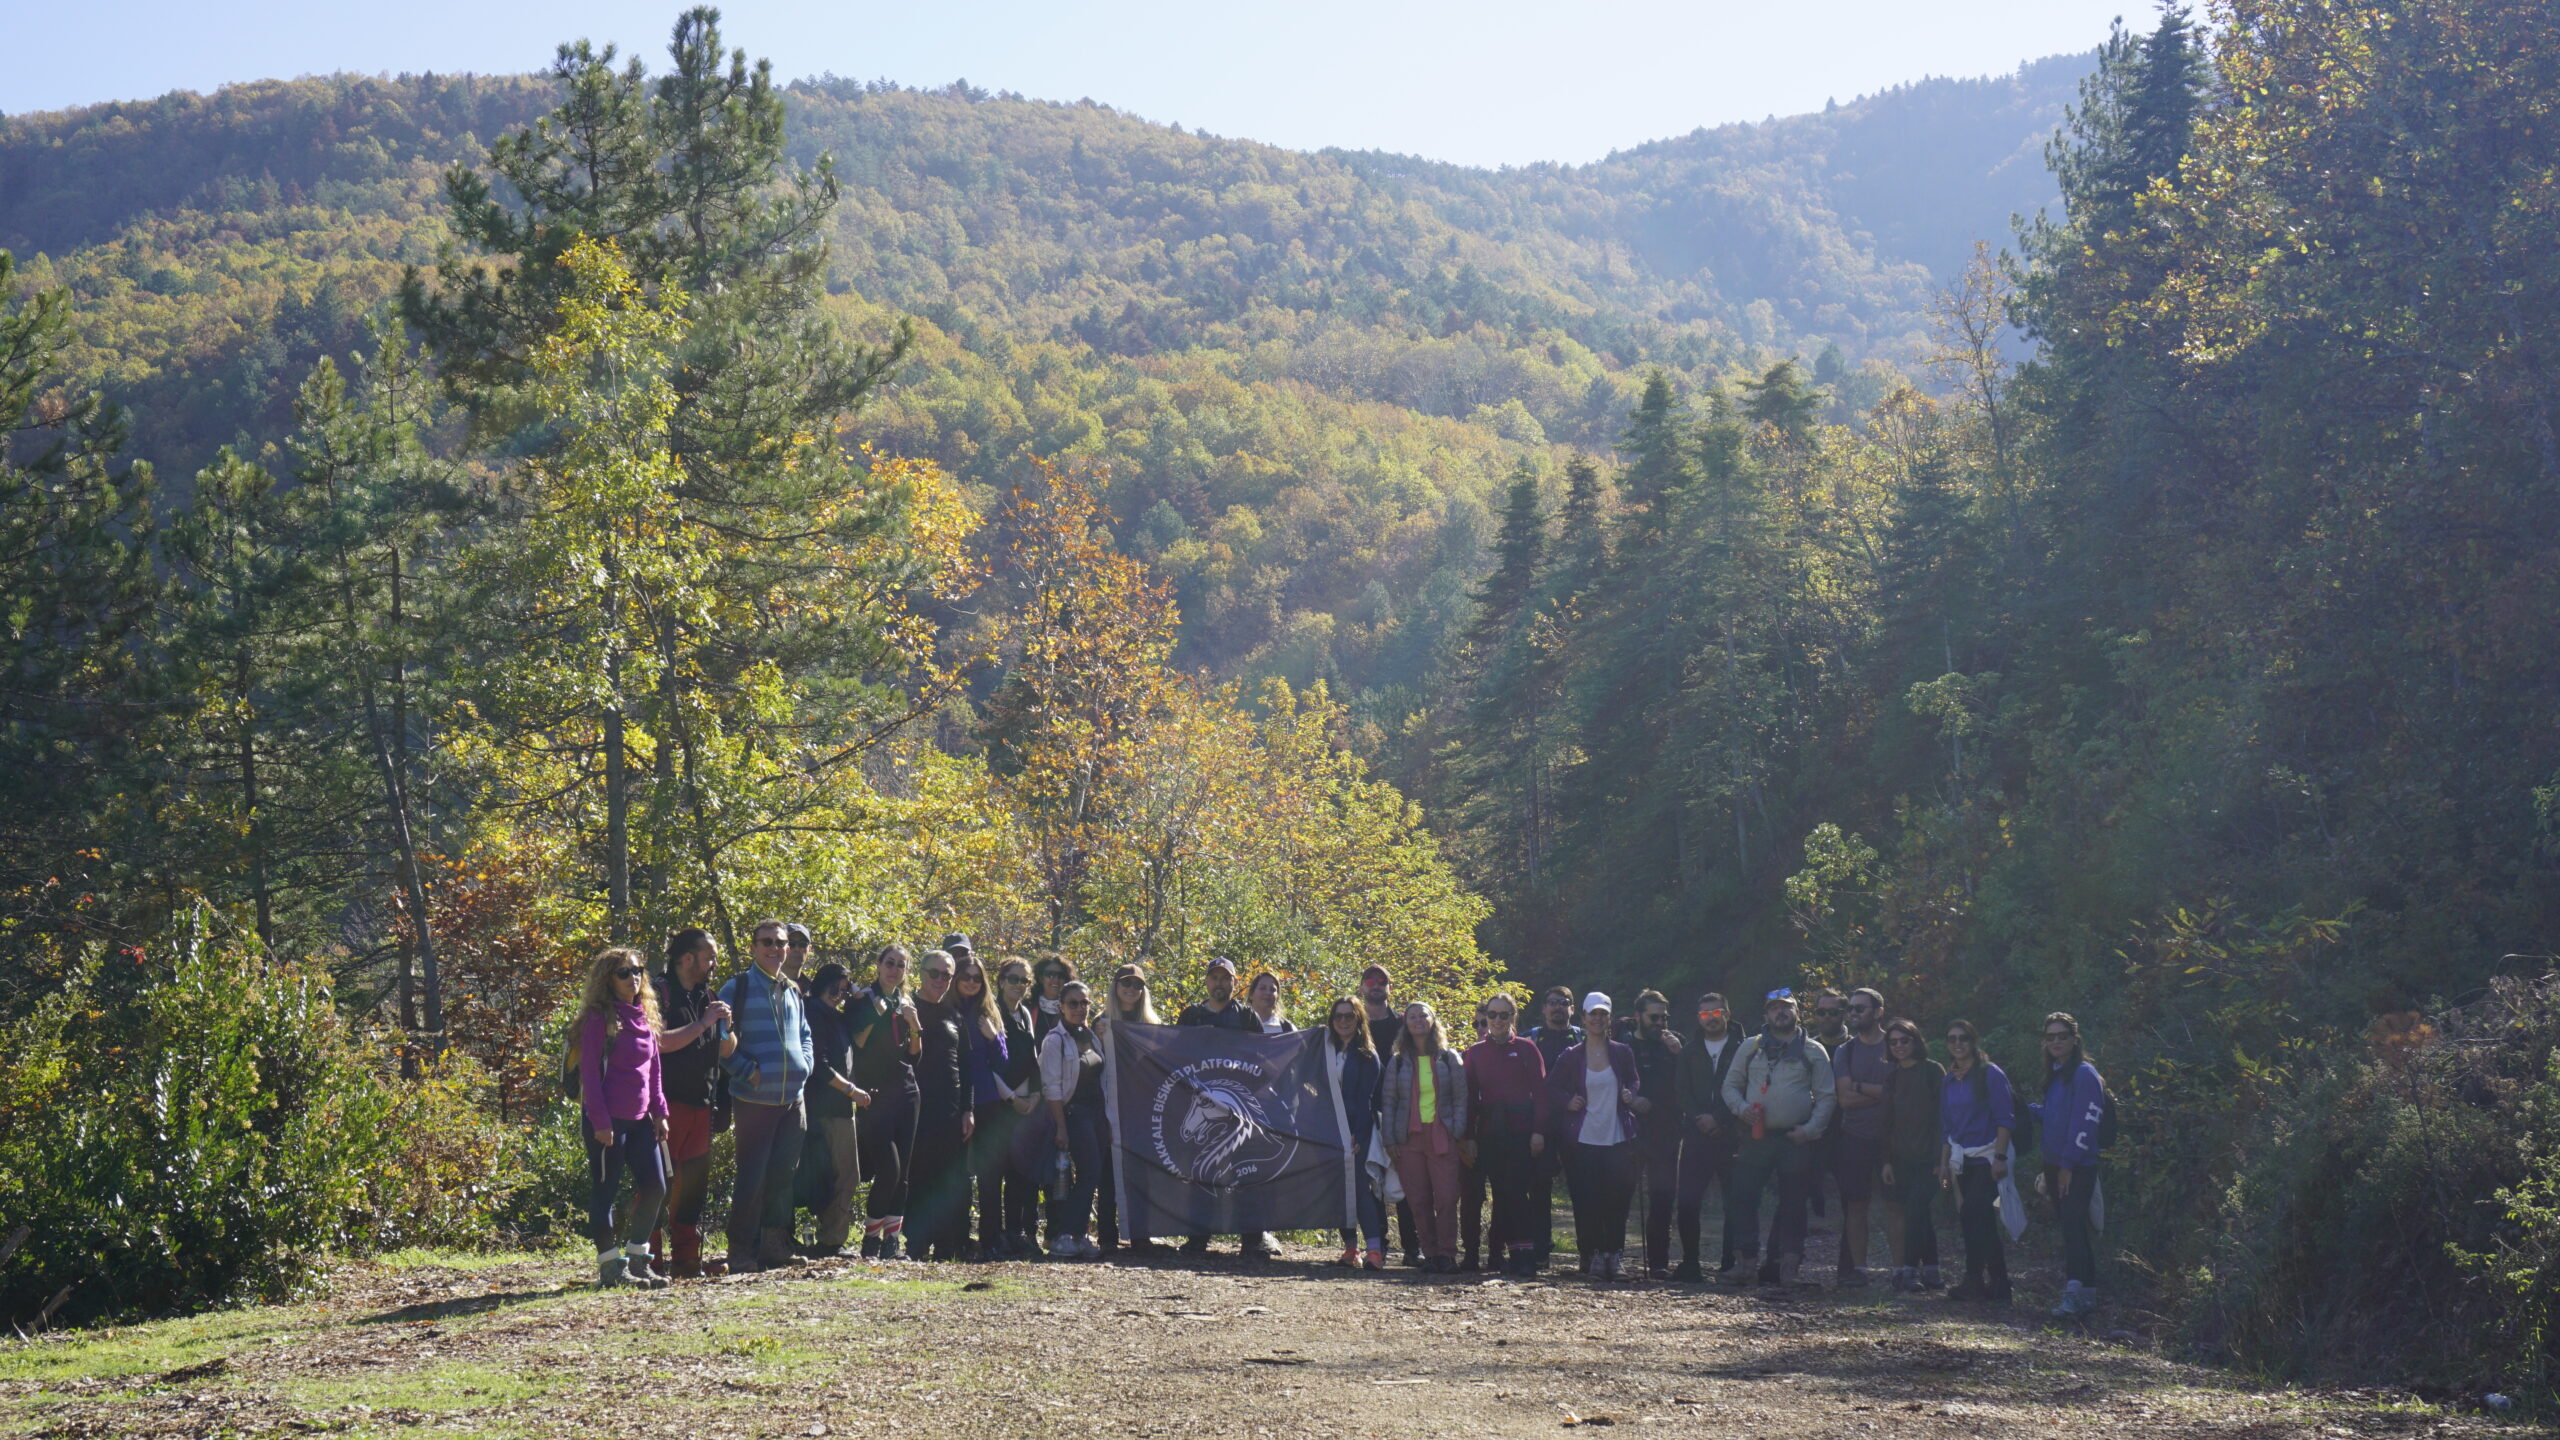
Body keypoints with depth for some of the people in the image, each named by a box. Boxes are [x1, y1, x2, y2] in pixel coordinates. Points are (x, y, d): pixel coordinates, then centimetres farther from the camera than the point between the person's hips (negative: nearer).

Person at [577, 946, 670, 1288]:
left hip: (639, 1119, 7)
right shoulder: (600, 1019, -9)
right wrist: (600, 1121, -17)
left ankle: (637, 1259, 18)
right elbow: (590, 1072, -12)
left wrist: (659, 1112, 11)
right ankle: (610, 1266, 5)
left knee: (654, 1187, 6)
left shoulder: (645, 1017, 13)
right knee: (605, 1190, 0)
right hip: (608, 1120, -7)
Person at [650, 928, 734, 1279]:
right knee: (660, 1182, -7)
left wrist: (726, 1026, -1)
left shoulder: (706, 997, 17)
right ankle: (653, 1257, -5)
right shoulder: (662, 993, -7)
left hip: (701, 1104, 8)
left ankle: (687, 1258, 13)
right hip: (668, 1102, -8)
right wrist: (704, 1023, -17)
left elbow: (727, 1051, 19)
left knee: (695, 1183, 9)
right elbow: (661, 1042, -20)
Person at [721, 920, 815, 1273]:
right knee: (752, 1178, -5)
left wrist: (804, 1065, 9)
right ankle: (742, 1253, 0)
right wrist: (747, 1071, -14)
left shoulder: (792, 991, 16)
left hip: (793, 1098, 6)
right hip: (756, 1098, -6)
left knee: (784, 1176, 9)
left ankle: (775, 1245, 18)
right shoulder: (738, 987, -2)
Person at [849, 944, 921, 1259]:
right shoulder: (864, 1001, -1)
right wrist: (875, 1016, -18)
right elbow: (855, 1045, -9)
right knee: (888, 1168, -15)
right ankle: (871, 1238, -3)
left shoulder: (907, 1005, 16)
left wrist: (914, 1026, 0)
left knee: (903, 1173, 1)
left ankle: (892, 1240, 5)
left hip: (905, 1093, 6)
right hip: (875, 1094, -6)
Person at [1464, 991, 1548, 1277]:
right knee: (1501, 1192, 3)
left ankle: (1523, 1253, -9)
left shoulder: (1526, 1049, 3)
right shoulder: (1475, 1053, 11)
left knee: (1518, 1191, -9)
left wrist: (1539, 1131, -8)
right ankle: (1499, 1251, 7)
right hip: (1490, 1133, 3)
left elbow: (1540, 1091, 0)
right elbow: (1470, 1096, 10)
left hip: (1521, 1132, -3)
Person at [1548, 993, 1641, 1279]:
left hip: (1617, 1138, 1)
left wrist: (1630, 1095, -1)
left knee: (1617, 1198, -1)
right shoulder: (1571, 1057, 4)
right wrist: (1568, 1102, -5)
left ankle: (1615, 1254, 10)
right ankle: (1592, 1255, 5)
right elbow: (1552, 1089, 12)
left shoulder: (1622, 1052, 7)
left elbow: (1635, 1081, 20)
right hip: (1583, 1140, -1)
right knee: (1586, 1202, -4)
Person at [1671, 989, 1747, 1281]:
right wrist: (1700, 1120, -6)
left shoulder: (1742, 1049, 3)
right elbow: (1682, 1092, 9)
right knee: (1687, 1202, -4)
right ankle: (1689, 1264, 2)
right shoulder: (1689, 1051, 15)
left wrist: (1718, 1119, -11)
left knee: (1735, 1203, -2)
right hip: (1696, 1135, 3)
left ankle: (1729, 1265, 3)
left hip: (1730, 1135, -3)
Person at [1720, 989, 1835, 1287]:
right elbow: (1731, 1085, 15)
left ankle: (1783, 1263, 10)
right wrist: (1741, 1108, -6)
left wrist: (1811, 1129, -9)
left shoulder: (1813, 1050, 7)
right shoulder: (1751, 1047, 12)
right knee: (1741, 1198, -7)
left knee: (1792, 1204, 3)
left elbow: (1827, 1097, 5)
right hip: (1757, 1136, 1)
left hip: (1797, 1140, -1)